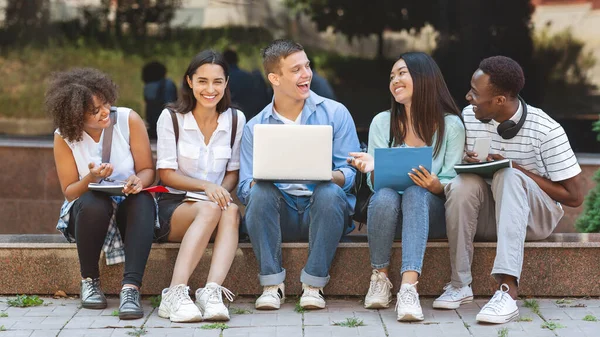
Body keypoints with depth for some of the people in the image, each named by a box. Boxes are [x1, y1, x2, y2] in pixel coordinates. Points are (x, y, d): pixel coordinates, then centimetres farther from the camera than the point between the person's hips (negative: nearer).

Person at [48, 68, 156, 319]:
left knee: (143, 200, -35)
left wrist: (138, 181, -30)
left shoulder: (128, 119, -10)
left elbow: (147, 170, -6)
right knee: (94, 202, -36)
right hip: (88, 212, 0)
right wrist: (91, 179, -27)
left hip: (129, 208, 0)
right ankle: (90, 280, -15)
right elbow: (70, 192, -5)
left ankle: (131, 288, -44)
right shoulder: (64, 137, -8)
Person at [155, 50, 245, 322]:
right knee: (210, 209, -36)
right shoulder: (171, 117, -3)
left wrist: (222, 191, -15)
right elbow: (166, 174, -5)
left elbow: (233, 172, 8)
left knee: (231, 211, -33)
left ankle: (211, 291, -46)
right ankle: (175, 294, -43)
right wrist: (205, 186, -21)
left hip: (216, 204, 3)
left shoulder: (235, 119, 5)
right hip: (173, 206, -3)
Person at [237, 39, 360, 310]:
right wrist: (261, 180, -24)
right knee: (260, 192, -29)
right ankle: (272, 283, -20)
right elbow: (245, 187, 1)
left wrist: (329, 176, -25)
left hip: (324, 211, -1)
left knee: (329, 192, -33)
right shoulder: (255, 127, 9)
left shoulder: (335, 113, 5)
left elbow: (350, 173, -2)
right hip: (279, 215, 1)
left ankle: (313, 284, -22)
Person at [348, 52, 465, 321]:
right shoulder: (382, 122, 4)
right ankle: (380, 277, -15)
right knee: (385, 196, -34)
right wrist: (372, 168, -22)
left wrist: (436, 186, -29)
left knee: (416, 194, -36)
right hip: (387, 209, 2)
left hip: (431, 211, -1)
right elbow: (375, 183, 1)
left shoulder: (450, 125, -2)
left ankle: (409, 287, -47)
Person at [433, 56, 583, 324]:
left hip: (533, 215, -3)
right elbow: (455, 167, 7)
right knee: (463, 183, -30)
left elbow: (574, 196, -12)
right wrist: (468, 164, -19)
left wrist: (518, 169, -20)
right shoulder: (468, 117, -5)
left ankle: (508, 290, -48)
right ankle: (460, 284, -22)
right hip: (486, 215, 3)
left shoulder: (545, 130, -15)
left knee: (509, 176, -36)